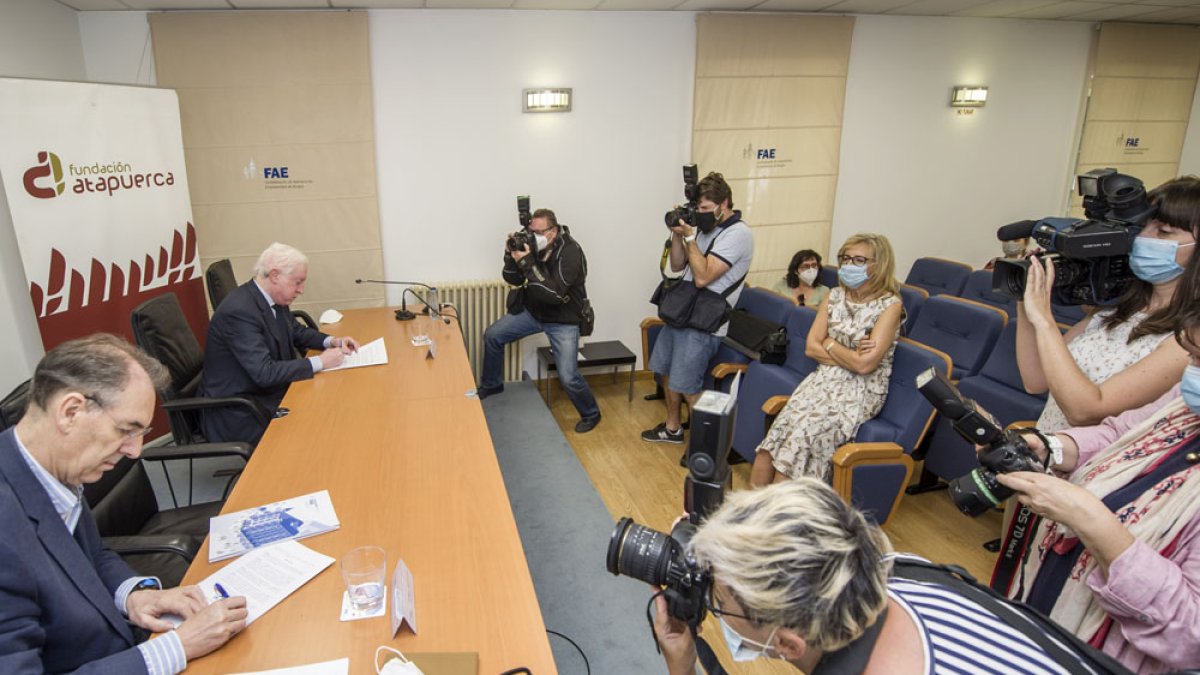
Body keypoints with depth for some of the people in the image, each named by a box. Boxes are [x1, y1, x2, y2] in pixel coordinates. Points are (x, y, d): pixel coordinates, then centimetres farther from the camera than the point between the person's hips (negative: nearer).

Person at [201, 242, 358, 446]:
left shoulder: (274, 299, 0)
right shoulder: (240, 311, -25)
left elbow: (295, 331, 18)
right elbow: (264, 373, -30)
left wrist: (332, 341, 1)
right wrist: (319, 362, -24)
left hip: (267, 393, 8)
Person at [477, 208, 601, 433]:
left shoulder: (570, 252, -27)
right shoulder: (534, 246, -9)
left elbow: (554, 294, -36)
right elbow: (514, 279, -1)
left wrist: (528, 263, -39)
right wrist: (511, 256, -20)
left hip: (563, 320, -6)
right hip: (532, 311, 6)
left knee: (568, 377, -12)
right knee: (492, 335, 5)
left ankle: (591, 414, 16)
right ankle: (491, 385, 29)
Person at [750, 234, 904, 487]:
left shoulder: (890, 305, -6)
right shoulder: (835, 297, 10)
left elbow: (865, 364, -14)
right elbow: (811, 347, 5)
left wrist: (829, 343, -1)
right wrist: (850, 356, -7)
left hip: (861, 392, -4)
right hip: (824, 380, 5)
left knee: (802, 435, -26)